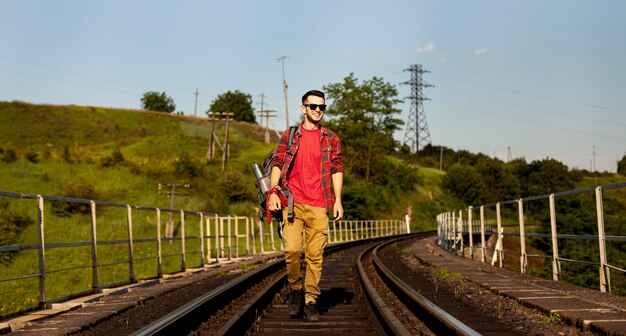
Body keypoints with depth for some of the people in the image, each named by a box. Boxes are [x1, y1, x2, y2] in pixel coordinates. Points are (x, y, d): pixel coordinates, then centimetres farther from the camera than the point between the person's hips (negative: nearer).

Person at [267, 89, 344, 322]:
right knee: (292, 249, -12)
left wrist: (338, 200, 2)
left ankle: (311, 301, 8)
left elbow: (337, 170, 11)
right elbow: (277, 164, 8)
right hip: (292, 203, -1)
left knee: (315, 255, 0)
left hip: (319, 206, 1)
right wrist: (273, 193, -4)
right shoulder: (289, 136, 11)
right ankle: (295, 288, 12)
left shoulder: (330, 139, 13)